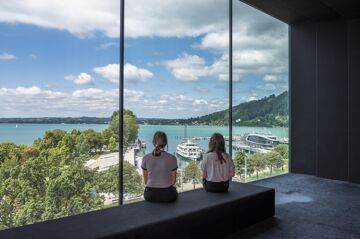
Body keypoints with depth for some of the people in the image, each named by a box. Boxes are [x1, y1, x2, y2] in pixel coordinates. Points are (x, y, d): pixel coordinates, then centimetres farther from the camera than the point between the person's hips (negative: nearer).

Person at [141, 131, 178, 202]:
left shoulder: (146, 158, -6)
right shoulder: (172, 158, -11)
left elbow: (146, 181, 3)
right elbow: (173, 181, -1)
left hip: (150, 195, 2)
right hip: (167, 195, -1)